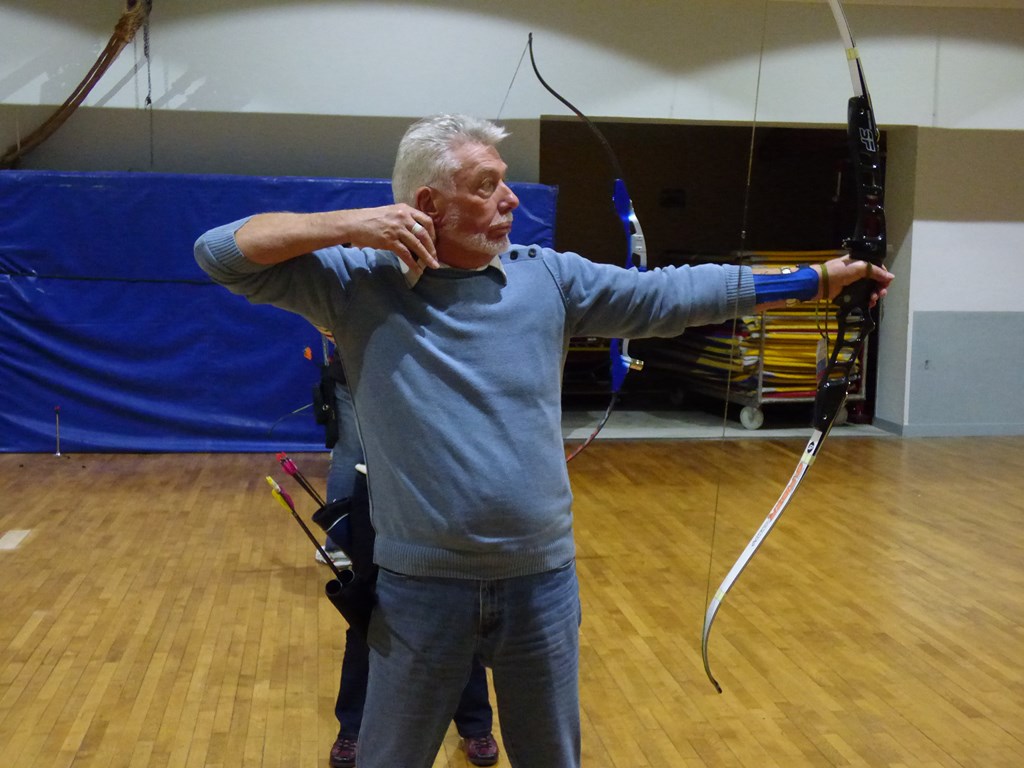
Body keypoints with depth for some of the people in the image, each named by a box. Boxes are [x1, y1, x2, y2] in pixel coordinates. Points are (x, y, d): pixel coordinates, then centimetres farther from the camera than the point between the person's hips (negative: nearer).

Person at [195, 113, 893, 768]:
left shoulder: (549, 278, 0)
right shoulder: (358, 283, -7)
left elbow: (667, 294, 0)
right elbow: (221, 253, -7)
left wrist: (813, 280, 0)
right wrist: (344, 226, -20)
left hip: (542, 580, 3)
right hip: (420, 585, -2)